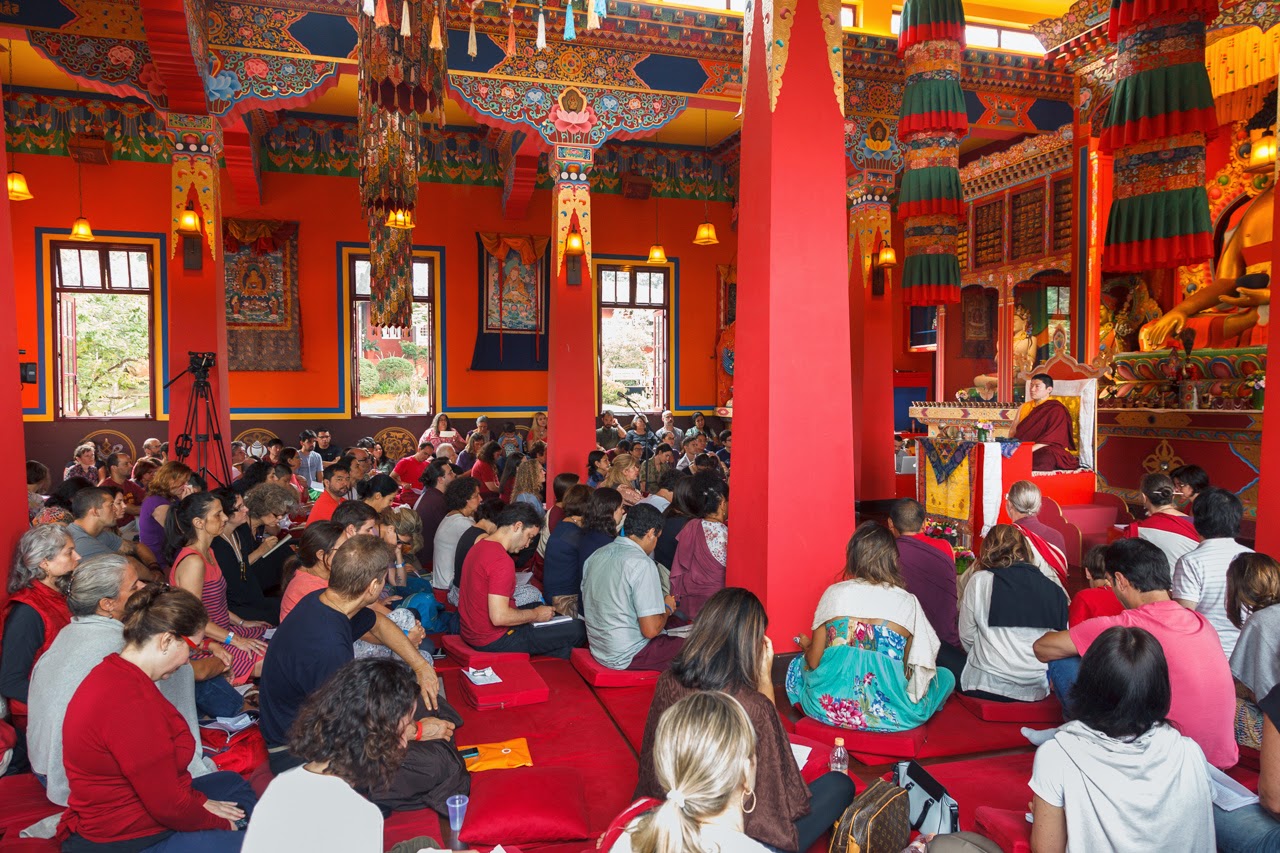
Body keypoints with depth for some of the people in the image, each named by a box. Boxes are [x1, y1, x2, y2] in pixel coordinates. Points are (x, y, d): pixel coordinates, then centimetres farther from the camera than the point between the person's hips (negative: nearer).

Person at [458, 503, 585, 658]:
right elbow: (499, 617, -28)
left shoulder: (479, 546, 8)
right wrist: (536, 615, -13)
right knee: (578, 629, -10)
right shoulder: (502, 561, -23)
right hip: (494, 641, -10)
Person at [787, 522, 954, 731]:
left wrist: (806, 645, 22)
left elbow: (813, 661, 0)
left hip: (827, 705, 1)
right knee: (946, 676, 23)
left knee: (798, 664, 33)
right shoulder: (908, 602, -5)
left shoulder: (834, 593, -3)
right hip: (889, 715, -1)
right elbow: (910, 671, -2)